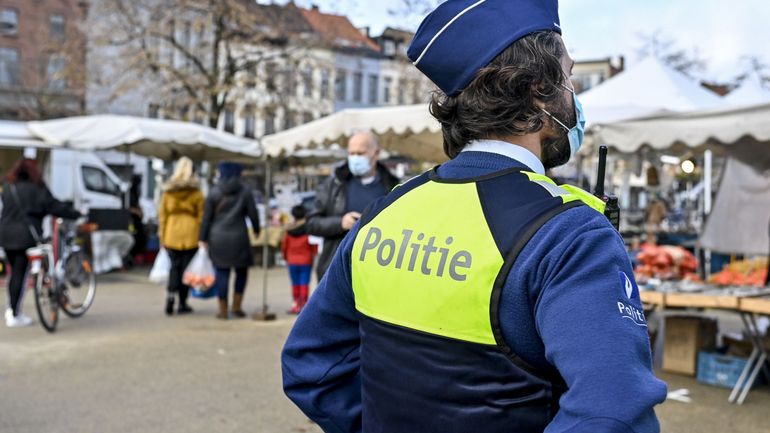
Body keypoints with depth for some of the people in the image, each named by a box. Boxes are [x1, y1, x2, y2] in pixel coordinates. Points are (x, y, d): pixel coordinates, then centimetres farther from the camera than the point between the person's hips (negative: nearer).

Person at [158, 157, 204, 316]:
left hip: (171, 235, 2)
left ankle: (170, 295, -11)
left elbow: (162, 215, 5)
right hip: (190, 235, -2)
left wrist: (162, 237, 10)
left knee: (174, 267, 12)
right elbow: (201, 216, -4)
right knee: (186, 269, 4)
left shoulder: (167, 191, 4)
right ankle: (182, 304, 8)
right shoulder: (196, 193, -3)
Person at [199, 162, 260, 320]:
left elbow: (207, 217, 0)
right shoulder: (245, 191, -2)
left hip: (218, 237, 1)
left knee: (222, 273, 5)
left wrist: (203, 239, 4)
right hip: (238, 236, -1)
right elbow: (252, 213, -1)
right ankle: (236, 306, 7)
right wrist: (256, 229, 16)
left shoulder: (214, 192, 1)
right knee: (242, 271, 13)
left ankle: (223, 310, 6)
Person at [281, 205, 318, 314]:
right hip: (306, 260, -2)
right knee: (304, 283, -1)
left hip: (292, 261, 2)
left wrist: (286, 257, 19)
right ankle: (303, 304, -7)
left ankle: (295, 305, 10)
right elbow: (314, 244, -8)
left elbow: (284, 245, 5)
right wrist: (314, 253, 10)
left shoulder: (289, 230, 0)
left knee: (295, 284, 9)